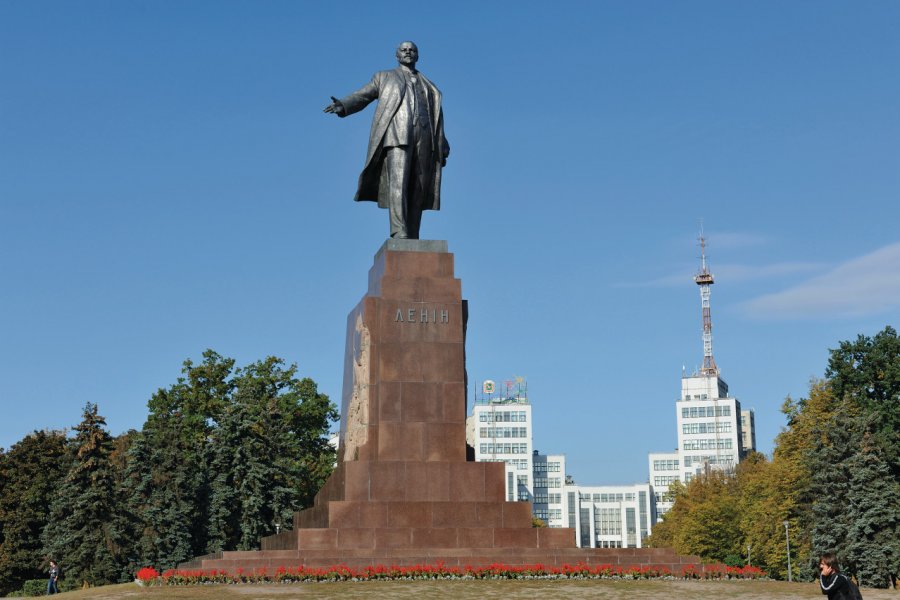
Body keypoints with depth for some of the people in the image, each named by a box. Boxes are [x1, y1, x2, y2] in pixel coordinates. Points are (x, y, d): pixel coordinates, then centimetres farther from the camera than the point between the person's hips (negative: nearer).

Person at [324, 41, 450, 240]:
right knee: (398, 182, -21)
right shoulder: (384, 77, 23)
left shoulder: (428, 86, 29)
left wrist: (442, 148, 8)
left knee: (417, 192, -5)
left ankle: (412, 243, -6)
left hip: (423, 138, 3)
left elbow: (437, 118, 21)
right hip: (396, 134, -3)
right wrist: (342, 106, -12)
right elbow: (361, 97, 10)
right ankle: (399, 234, -30)